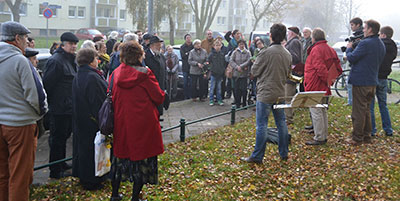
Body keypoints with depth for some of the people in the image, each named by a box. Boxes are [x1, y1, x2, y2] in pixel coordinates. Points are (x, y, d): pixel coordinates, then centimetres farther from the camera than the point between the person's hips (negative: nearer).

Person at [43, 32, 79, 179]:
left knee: (64, 136, 20)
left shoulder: (70, 60, 15)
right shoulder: (56, 61, -17)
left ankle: (61, 164, 34)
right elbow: (47, 83, -21)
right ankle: (55, 171, 9)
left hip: (69, 107, 10)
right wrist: (50, 102, -16)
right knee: (57, 138, -1)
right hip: (59, 108, -10)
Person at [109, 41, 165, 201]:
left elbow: (111, 98, 7)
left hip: (121, 122, 5)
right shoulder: (144, 73, -14)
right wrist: (163, 94, 10)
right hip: (143, 123, -5)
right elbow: (159, 97, -11)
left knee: (120, 155, 18)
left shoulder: (115, 73, 0)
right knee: (142, 157, 9)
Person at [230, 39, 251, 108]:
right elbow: (231, 61, -2)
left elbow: (248, 61, -7)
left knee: (244, 89, -1)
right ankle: (237, 104, 13)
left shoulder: (247, 52, 3)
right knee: (236, 90, 3)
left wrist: (241, 66, -14)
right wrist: (237, 67, -15)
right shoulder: (235, 52, 5)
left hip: (244, 74, -1)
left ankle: (244, 104, 12)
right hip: (236, 74, 1)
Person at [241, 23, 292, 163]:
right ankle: (284, 153, 22)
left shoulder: (266, 52, -16)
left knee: (262, 125, -2)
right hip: (280, 93, 7)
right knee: (281, 123, 14)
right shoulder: (287, 54, 6)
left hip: (265, 93, -6)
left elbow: (254, 71, -7)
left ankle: (257, 156, 2)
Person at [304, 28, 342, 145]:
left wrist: (327, 80, -17)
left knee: (316, 112, -5)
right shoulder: (330, 49, 13)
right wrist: (330, 79, 11)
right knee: (323, 111, 17)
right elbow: (338, 68, 13)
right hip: (324, 88, 9)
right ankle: (324, 136, 25)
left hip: (315, 87, -9)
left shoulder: (316, 50, -15)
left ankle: (319, 138, -2)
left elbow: (320, 68, -25)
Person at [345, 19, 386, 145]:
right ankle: (367, 136, 23)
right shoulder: (381, 45, 11)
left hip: (360, 81, -8)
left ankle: (357, 139, 4)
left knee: (358, 111, -1)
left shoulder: (365, 43, -19)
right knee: (366, 110, 17)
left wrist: (349, 48, 4)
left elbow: (351, 58, -16)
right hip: (373, 81, 8)